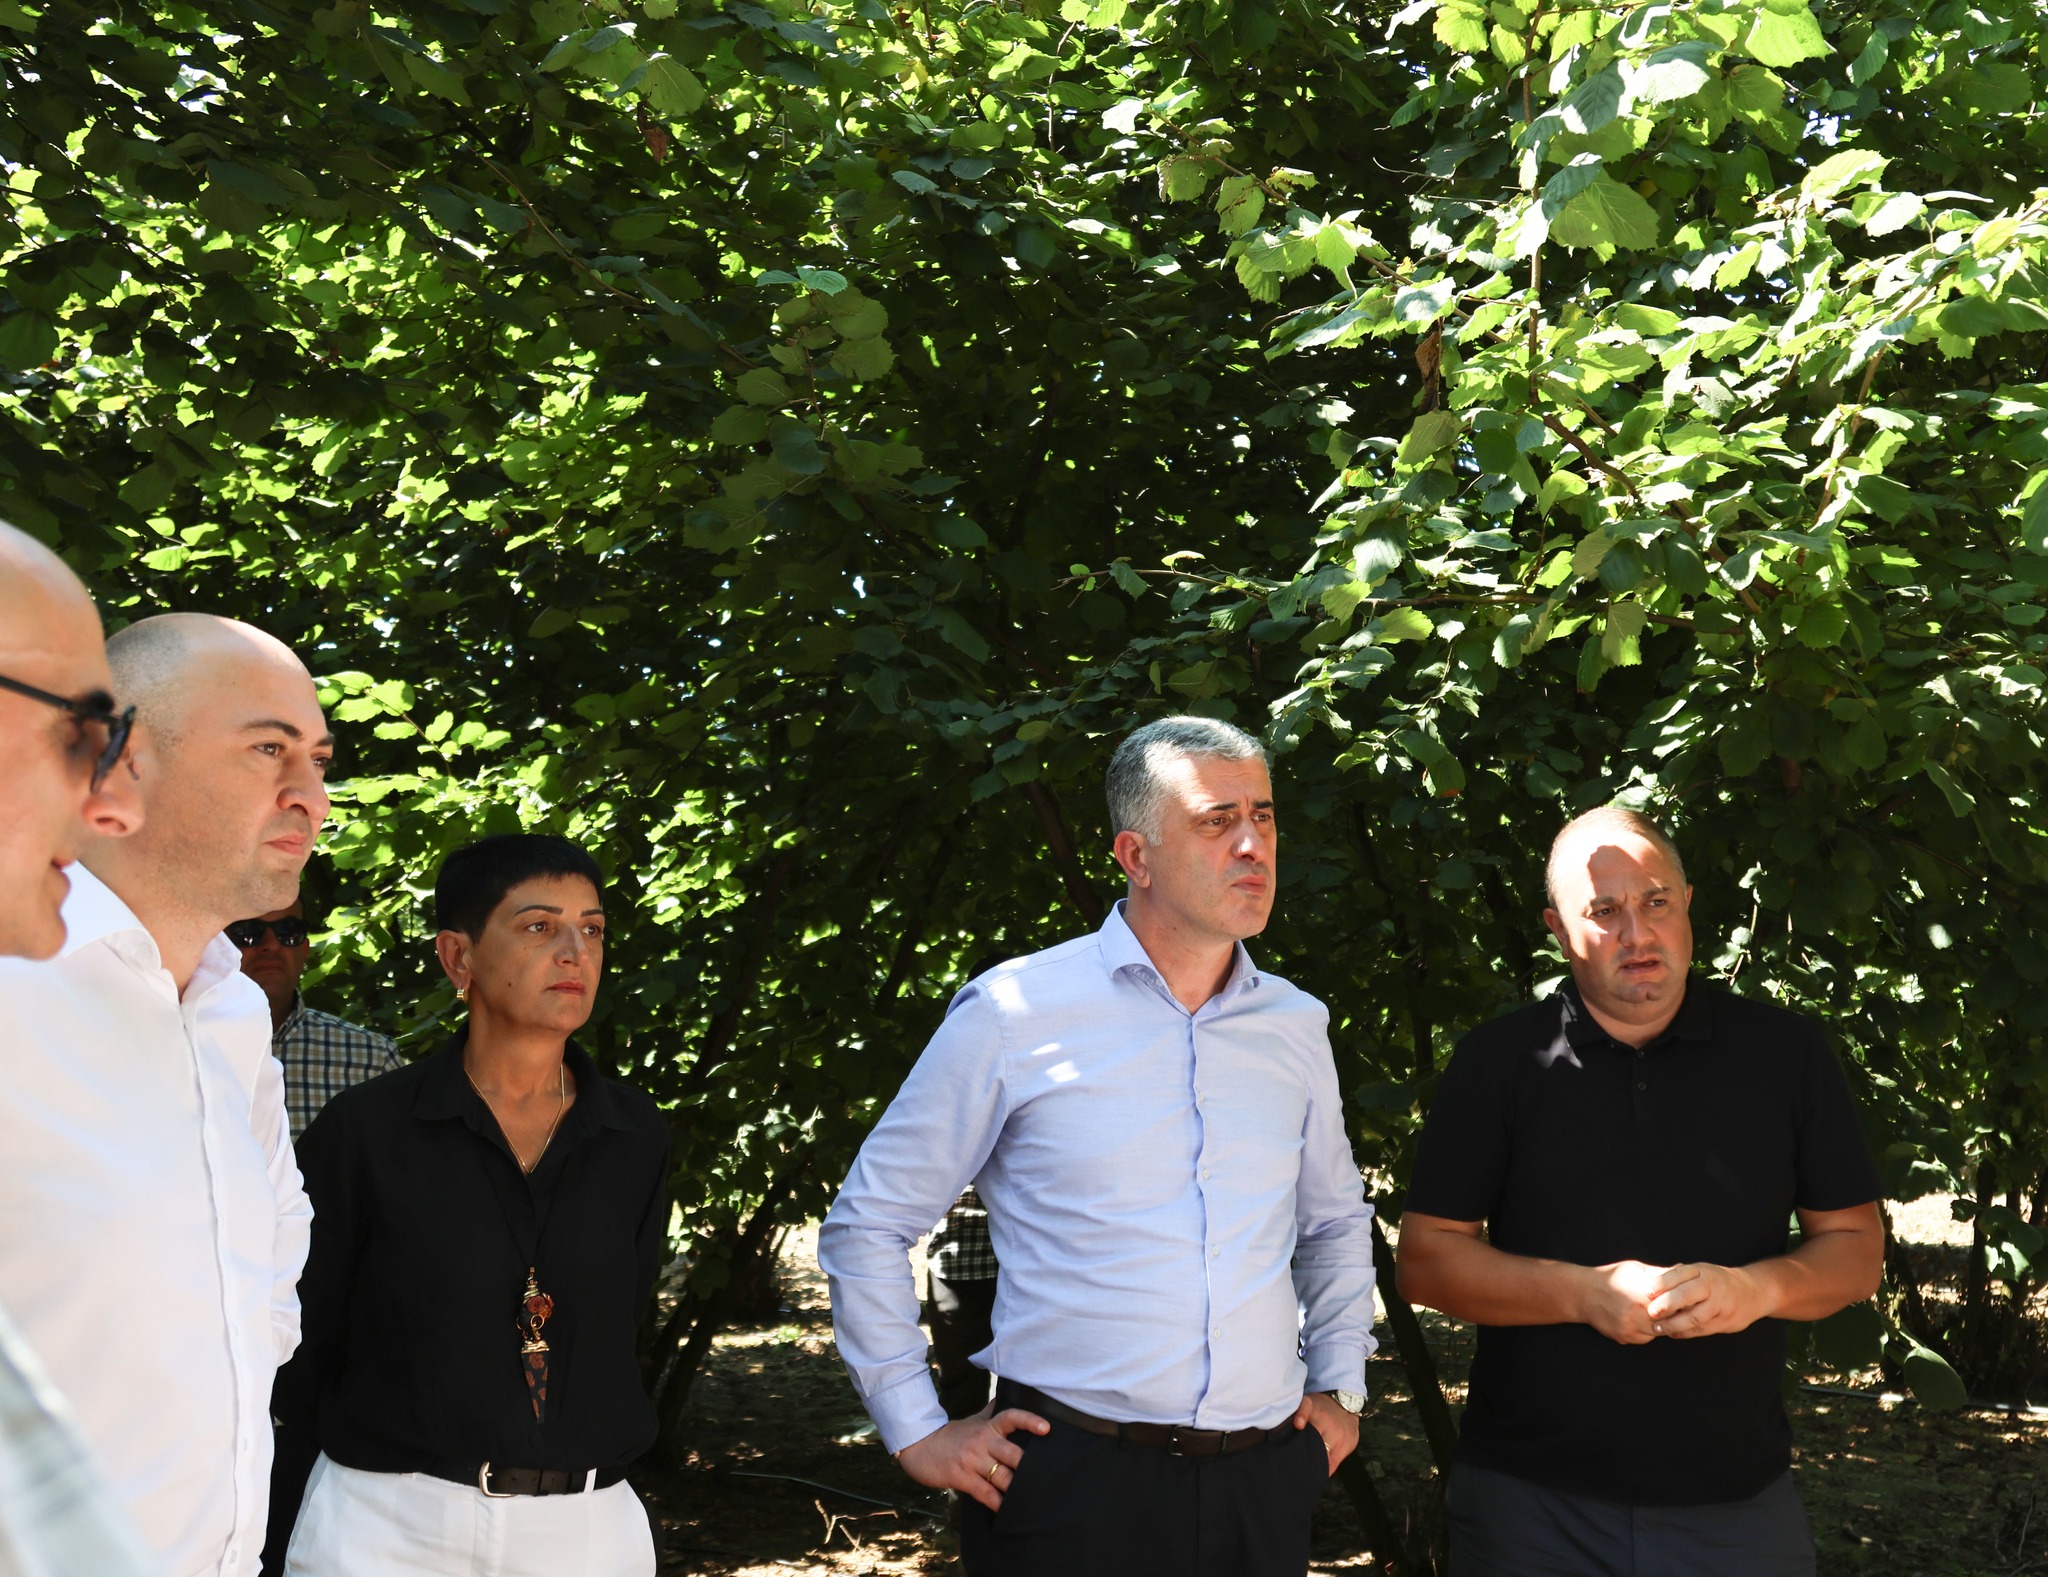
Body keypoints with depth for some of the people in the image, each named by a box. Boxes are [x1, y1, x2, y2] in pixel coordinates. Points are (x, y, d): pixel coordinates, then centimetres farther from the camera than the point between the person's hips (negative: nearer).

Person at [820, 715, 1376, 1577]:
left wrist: (1339, 1390, 17)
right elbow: (867, 1224, 1)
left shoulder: (1296, 1027, 8)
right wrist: (916, 1430, -1)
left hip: (1263, 1483, 4)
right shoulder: (1011, 1014, -5)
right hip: (1070, 1477, -4)